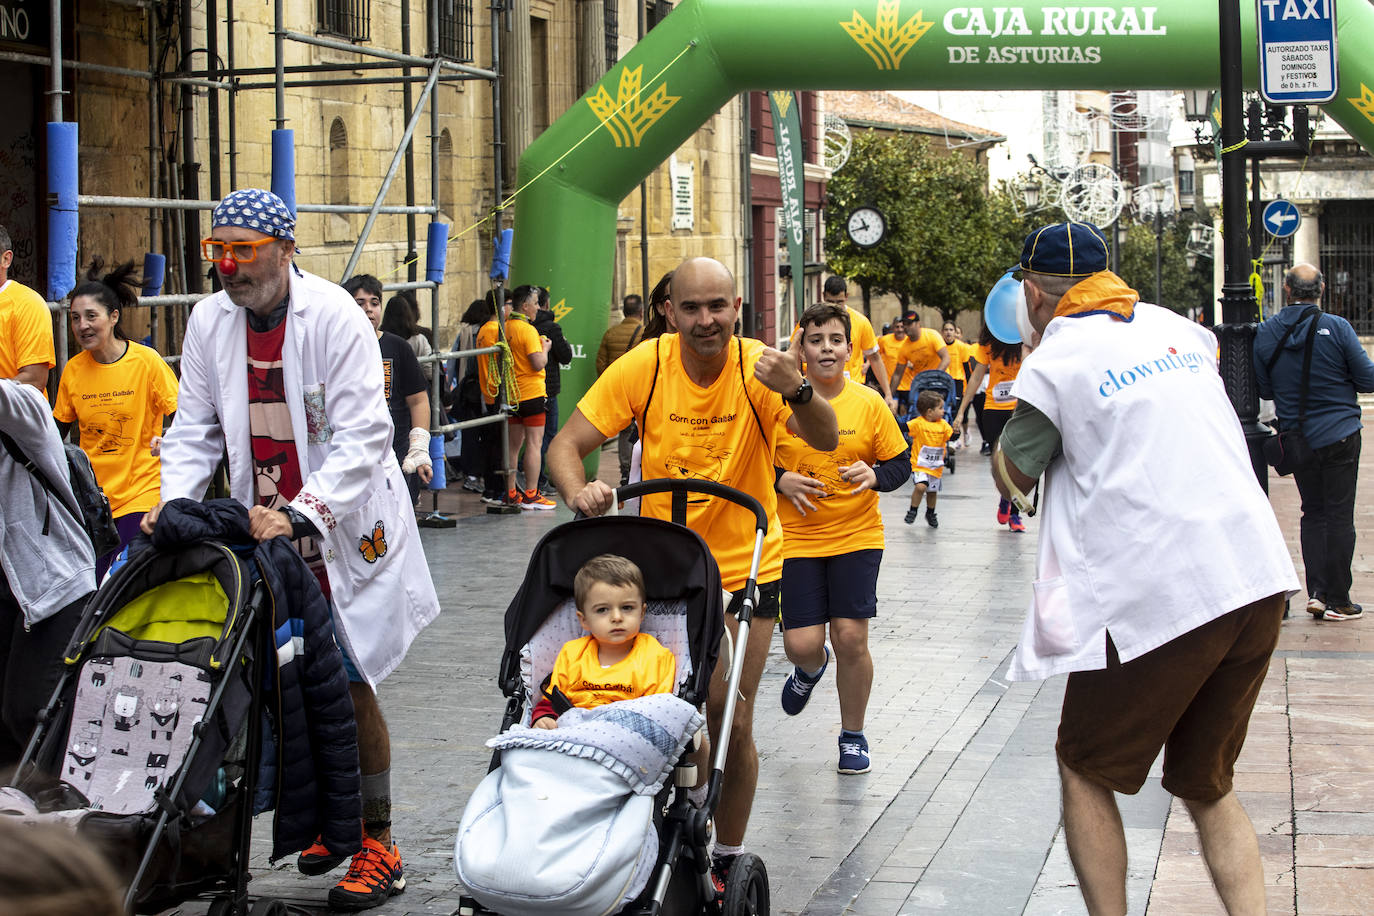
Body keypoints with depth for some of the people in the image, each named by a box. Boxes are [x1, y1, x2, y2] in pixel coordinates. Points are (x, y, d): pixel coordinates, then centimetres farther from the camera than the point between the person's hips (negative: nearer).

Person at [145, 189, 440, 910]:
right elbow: (195, 429, 8)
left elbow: (362, 435, -20)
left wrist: (300, 514, -29)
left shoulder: (334, 316, -15)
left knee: (350, 687, -3)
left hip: (342, 532, -5)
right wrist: (173, 501, -9)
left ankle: (378, 846, 5)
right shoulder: (209, 321, 2)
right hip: (263, 532, 5)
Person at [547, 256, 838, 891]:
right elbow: (567, 446, -11)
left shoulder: (759, 368, -16)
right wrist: (579, 490, -33)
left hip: (745, 568, -1)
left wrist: (797, 391, -51)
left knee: (731, 724, 0)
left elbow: (825, 440, -30)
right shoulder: (644, 366, -13)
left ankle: (728, 863, 18)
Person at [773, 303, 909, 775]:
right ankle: (810, 669, 36)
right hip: (794, 538, 0)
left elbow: (899, 462, 6)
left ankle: (853, 736, 18)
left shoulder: (869, 404, -2)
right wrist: (782, 481, -14)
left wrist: (874, 476, -14)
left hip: (857, 536, 0)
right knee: (801, 643, -5)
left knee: (851, 638, -5)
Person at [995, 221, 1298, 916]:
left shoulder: (1055, 361, -4)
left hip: (1158, 598, -6)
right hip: (1259, 580, 6)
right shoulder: (1179, 329, 14)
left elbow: (1012, 478, 9)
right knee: (1206, 784, 18)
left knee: (1085, 772, 12)